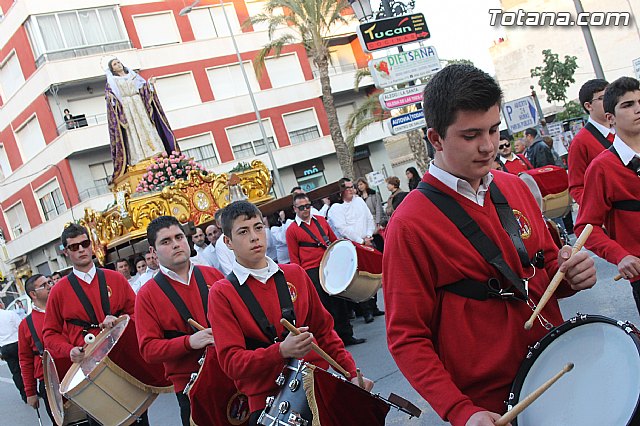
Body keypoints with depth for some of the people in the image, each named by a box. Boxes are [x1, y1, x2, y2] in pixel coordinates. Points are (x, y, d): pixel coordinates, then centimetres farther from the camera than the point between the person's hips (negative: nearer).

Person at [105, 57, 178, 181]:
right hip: (125, 107, -3)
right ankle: (139, 157, -15)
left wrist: (149, 85, -2)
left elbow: (143, 86, 18)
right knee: (133, 131, -10)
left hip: (138, 104, 3)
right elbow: (108, 93, 3)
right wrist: (110, 97, -17)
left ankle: (155, 153, -8)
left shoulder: (132, 75, 18)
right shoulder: (112, 80, 11)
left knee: (146, 126, -5)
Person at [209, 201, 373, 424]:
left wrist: (351, 372, 5)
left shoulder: (294, 274, 6)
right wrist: (281, 351, -25)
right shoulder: (221, 293, -5)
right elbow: (231, 361, -11)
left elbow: (323, 330, 13)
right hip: (266, 404, -3)